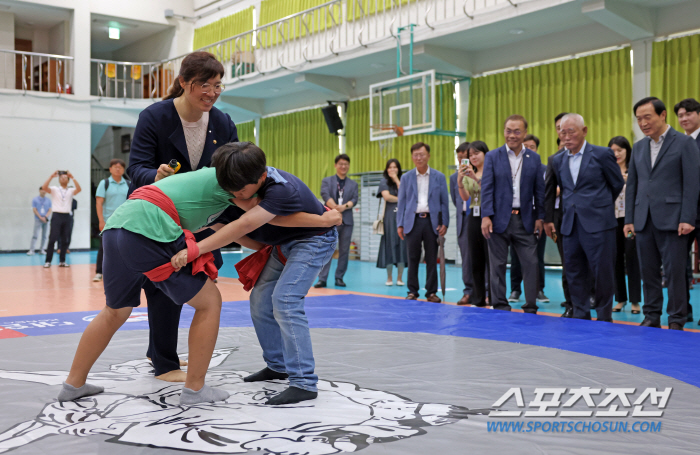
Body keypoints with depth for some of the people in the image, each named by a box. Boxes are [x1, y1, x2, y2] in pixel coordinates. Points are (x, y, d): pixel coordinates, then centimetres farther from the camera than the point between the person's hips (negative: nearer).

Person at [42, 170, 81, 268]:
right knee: (52, 239, -5)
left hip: (66, 216, 2)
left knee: (65, 240, 5)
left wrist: (73, 178, -16)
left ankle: (62, 261, 12)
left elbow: (79, 189, -11)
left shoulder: (71, 191, 10)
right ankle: (48, 261, -2)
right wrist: (51, 176, -16)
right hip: (56, 216, -2)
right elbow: (44, 188, -11)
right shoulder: (54, 189, 7)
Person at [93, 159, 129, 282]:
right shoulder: (104, 183, 2)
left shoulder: (128, 185, 9)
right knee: (104, 248, 0)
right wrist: (101, 221, -11)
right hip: (108, 222, -2)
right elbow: (99, 203, -3)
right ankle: (99, 273, 6)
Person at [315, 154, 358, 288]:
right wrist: (335, 208, -25)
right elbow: (325, 195, -9)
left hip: (347, 221, 3)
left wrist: (344, 206, -20)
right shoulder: (326, 181, 8)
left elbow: (354, 199, 0)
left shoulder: (353, 184, 14)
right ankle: (322, 279, -5)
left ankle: (339, 278, 13)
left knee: (344, 251, 4)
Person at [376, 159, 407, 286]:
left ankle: (400, 277, 2)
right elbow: (386, 196, -5)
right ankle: (389, 278, 3)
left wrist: (397, 180, -1)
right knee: (390, 245, -3)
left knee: (402, 245, -3)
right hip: (390, 216, -1)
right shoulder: (384, 182, 11)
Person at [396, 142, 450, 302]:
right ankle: (412, 291, 11)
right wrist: (399, 224, 0)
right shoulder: (407, 177, 9)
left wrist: (444, 223, -4)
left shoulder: (439, 177, 7)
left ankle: (431, 292, 10)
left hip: (432, 221, 0)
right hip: (413, 221, 1)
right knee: (413, 259, 3)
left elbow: (444, 202, 5)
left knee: (432, 259, 3)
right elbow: (401, 202, 8)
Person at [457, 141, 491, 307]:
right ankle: (478, 298, 16)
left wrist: (476, 178, -23)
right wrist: (460, 181, -14)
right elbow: (465, 197, 3)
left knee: (491, 258, -7)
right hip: (473, 217, 6)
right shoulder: (468, 173, 14)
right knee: (475, 260, 9)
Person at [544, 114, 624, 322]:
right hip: (570, 225, 5)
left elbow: (617, 184, 7)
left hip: (597, 224, -5)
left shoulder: (602, 154, -4)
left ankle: (604, 317, 12)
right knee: (574, 273, 8)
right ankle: (581, 316, 18)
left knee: (602, 273, -1)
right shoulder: (558, 161, 10)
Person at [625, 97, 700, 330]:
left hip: (671, 220, -5)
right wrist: (629, 219, 9)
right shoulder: (638, 147, 15)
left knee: (675, 272, -2)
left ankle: (677, 320, 7)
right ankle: (651, 316, 17)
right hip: (644, 221, 5)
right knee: (648, 272, 8)